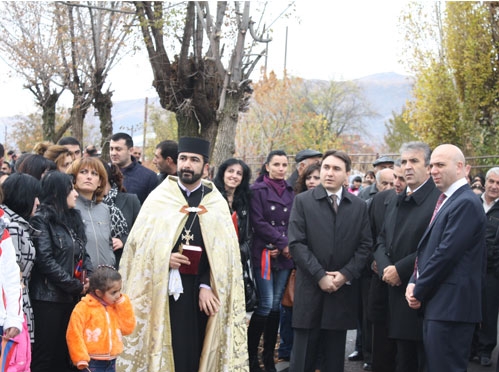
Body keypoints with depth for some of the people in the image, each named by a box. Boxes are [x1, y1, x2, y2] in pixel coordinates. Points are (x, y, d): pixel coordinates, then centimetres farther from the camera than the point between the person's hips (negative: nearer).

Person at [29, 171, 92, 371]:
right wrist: (75, 286, -14)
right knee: (46, 355, -3)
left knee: (64, 354, 13)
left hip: (70, 297, 8)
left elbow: (82, 253, 18)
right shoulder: (41, 219, -10)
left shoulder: (72, 218, 14)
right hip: (48, 297, -8)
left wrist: (88, 276, -3)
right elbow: (45, 260, -18)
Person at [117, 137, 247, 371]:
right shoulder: (158, 198, 4)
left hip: (200, 290, 1)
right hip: (163, 289, -1)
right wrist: (162, 259, -13)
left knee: (195, 349, 3)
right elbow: (138, 243, 4)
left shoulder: (216, 204, 5)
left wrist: (206, 286, -10)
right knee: (164, 348, -1)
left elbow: (223, 251, 1)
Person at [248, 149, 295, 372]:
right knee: (265, 305, -10)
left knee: (276, 305, 6)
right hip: (264, 253, -5)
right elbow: (258, 222, -10)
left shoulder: (290, 192, 12)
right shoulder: (258, 190, -2)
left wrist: (285, 247, -7)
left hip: (284, 256, 5)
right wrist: (283, 243, -12)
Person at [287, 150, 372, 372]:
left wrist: (346, 274, -9)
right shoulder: (303, 201, 1)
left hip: (343, 291, 2)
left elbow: (365, 245, 5)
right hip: (310, 289, -2)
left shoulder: (359, 206, 9)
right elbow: (296, 243, -6)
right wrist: (320, 276, -13)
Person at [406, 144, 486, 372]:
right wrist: (414, 283, 4)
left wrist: (419, 291, -11)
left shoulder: (466, 203, -14)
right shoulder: (446, 201, 17)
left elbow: (446, 253, -19)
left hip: (451, 306, -10)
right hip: (436, 304, 10)